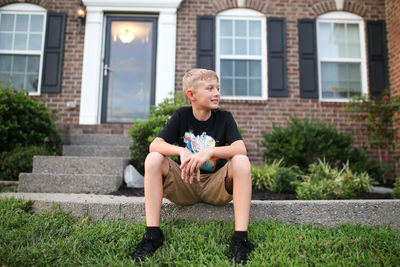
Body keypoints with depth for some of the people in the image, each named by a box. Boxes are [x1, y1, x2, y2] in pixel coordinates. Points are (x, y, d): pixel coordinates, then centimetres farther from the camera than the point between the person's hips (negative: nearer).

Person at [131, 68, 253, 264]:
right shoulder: (181, 115, 0)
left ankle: (241, 237, -29)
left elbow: (241, 149, -20)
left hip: (215, 187, -1)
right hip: (184, 187, 1)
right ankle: (152, 233, -21)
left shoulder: (224, 118, -2)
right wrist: (182, 151, -33)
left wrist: (210, 151, -37)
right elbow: (155, 145, -13)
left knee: (241, 161, -28)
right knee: (153, 158, -22)